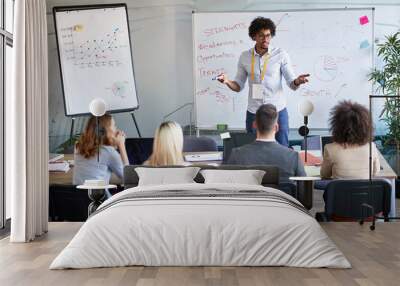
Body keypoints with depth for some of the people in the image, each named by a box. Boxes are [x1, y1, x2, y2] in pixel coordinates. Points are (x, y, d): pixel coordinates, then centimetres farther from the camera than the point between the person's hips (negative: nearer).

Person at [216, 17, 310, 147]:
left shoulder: (280, 55, -4)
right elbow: (239, 86, 7)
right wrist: (227, 81, -13)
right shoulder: (244, 57, 3)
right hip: (253, 113, 2)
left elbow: (291, 84, -4)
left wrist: (297, 81, -27)